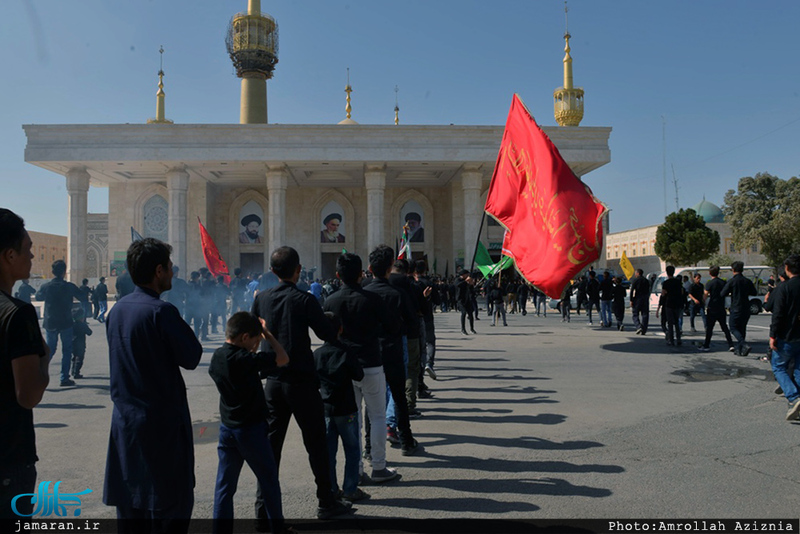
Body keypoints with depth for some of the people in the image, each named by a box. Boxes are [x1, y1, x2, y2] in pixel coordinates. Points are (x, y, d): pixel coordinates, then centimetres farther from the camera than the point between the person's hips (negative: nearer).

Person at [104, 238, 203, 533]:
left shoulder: (117, 309, 6)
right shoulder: (162, 311, -19)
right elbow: (191, 357, -12)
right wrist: (183, 328, 2)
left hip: (125, 421, 8)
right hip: (163, 423, -8)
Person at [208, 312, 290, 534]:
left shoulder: (217, 357, 2)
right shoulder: (244, 359, -22)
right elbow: (283, 359, -18)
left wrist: (257, 341, 14)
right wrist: (267, 334, -8)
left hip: (227, 428, 7)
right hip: (251, 429, -7)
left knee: (224, 485, 11)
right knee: (269, 480, 11)